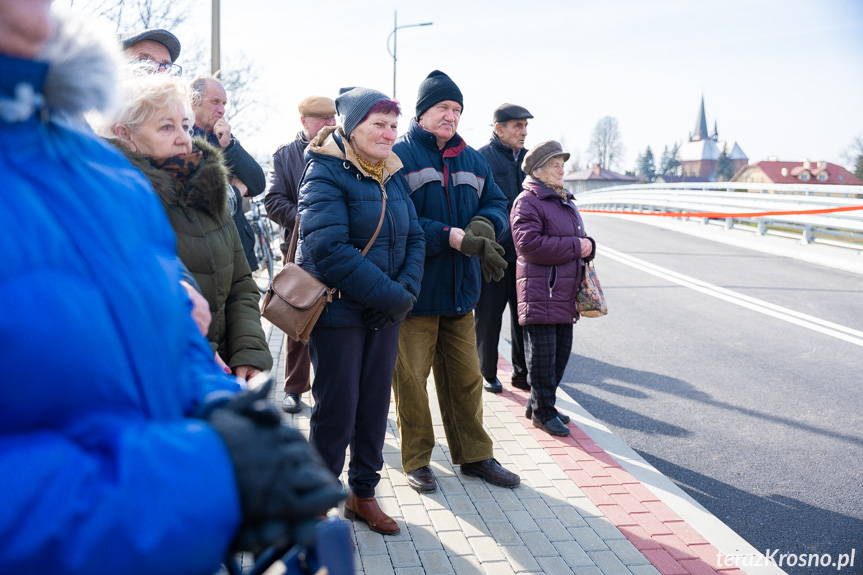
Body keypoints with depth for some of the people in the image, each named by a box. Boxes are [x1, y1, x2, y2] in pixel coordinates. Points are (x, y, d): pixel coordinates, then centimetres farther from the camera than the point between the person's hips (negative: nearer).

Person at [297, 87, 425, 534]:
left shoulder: (393, 175, 9)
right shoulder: (326, 173, -13)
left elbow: (414, 237, 8)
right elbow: (329, 249, -24)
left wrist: (407, 291, -11)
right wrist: (391, 296, -22)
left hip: (385, 313, 6)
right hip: (338, 312, -6)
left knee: (375, 404, 13)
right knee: (337, 410, 3)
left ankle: (363, 493, 30)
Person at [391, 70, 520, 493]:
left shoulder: (472, 160, 13)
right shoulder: (398, 156, -8)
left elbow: (496, 203, 10)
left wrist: (484, 225, -14)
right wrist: (454, 237, -25)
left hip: (460, 288, 6)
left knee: (465, 375, 14)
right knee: (410, 376, 4)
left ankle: (474, 454, 29)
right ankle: (416, 459, 21)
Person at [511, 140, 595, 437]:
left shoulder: (567, 203, 20)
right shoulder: (527, 202, -10)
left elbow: (579, 241, 26)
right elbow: (529, 244, -23)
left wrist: (588, 246, -1)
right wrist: (574, 246, -17)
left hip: (566, 296, 9)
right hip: (540, 293, -9)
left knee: (562, 352, 14)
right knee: (543, 355, -2)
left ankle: (538, 404, 28)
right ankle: (542, 412, 11)